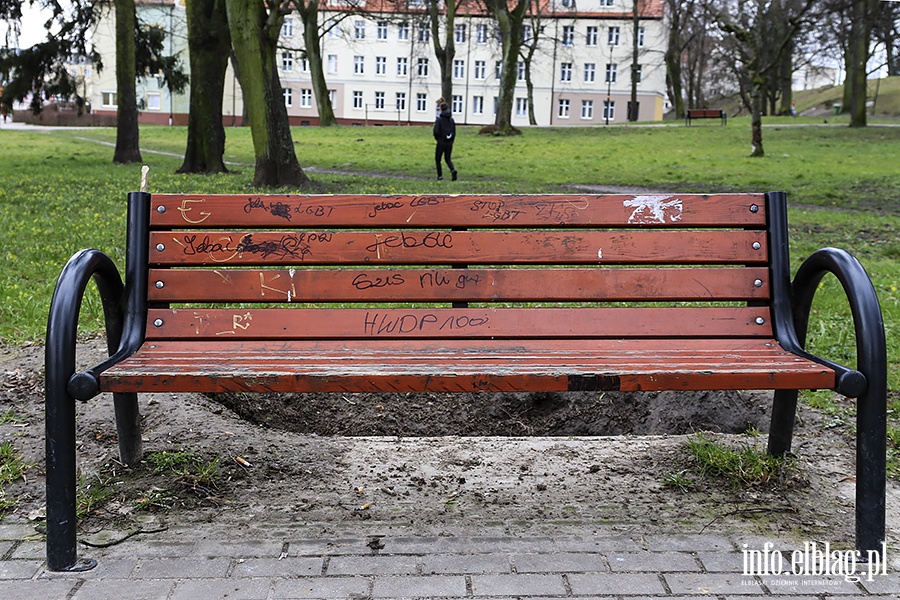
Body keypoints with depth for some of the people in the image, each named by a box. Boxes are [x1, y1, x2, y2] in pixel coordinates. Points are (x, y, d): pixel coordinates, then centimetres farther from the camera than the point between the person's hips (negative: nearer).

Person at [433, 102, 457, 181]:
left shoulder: (439, 119, -11)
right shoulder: (451, 119, 4)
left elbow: (436, 131, -17)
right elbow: (454, 132, 5)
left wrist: (437, 138, 2)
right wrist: (451, 141, 14)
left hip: (441, 143, -4)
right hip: (449, 143, 4)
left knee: (437, 159, 12)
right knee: (448, 159, 14)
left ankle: (440, 175, 10)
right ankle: (453, 170, -13)